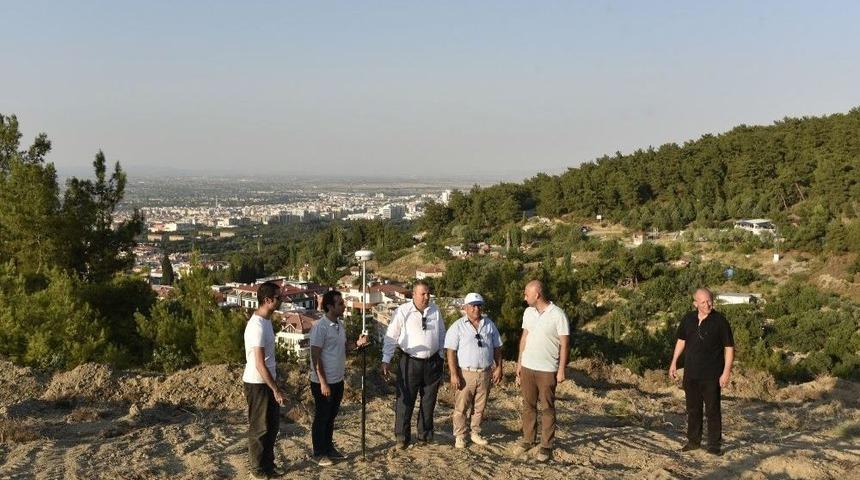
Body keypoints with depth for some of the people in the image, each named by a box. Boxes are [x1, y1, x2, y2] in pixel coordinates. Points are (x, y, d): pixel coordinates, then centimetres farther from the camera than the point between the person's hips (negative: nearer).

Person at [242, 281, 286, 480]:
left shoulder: (266, 320, 7)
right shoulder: (257, 326, -24)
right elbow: (259, 364, -25)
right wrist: (276, 389, -21)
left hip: (267, 382, 10)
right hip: (257, 384, -10)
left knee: (272, 425, 18)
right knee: (259, 428, 4)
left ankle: (268, 464, 31)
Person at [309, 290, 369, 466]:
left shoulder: (340, 324, 6)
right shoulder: (320, 327, -19)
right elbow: (315, 356, -19)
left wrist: (357, 344, -3)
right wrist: (323, 383, -20)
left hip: (338, 380, 8)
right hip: (323, 382, -8)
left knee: (331, 416, 19)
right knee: (321, 418, 7)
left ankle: (329, 447, 33)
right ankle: (319, 452, 20)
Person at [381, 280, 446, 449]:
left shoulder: (435, 311, 4)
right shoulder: (402, 311, -9)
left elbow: (441, 334, 15)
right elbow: (391, 337, -8)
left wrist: (441, 356, 14)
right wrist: (386, 361, -12)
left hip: (433, 362, 4)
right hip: (410, 362, -4)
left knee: (429, 401, 14)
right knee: (405, 400, -1)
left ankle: (425, 434, 30)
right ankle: (402, 437, 12)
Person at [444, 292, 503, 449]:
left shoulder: (489, 325, 7)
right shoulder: (458, 326, -5)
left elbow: (497, 348, 13)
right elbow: (451, 351, -9)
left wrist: (499, 367, 5)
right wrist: (454, 374, -15)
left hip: (485, 373, 4)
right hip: (465, 373, -3)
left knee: (480, 407, 13)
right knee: (461, 407, 2)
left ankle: (475, 433, 27)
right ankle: (459, 436, 14)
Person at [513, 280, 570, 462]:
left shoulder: (558, 314, -13)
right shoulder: (528, 312, 5)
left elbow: (564, 345, -10)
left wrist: (561, 370, -12)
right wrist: (519, 363, 12)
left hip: (547, 370, -5)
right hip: (527, 367, 5)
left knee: (547, 408, 4)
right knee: (528, 405, 12)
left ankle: (546, 446, 12)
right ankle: (527, 440, 23)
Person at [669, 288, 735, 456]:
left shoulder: (720, 321, -11)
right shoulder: (688, 319, 2)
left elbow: (729, 347, -9)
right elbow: (681, 340, 16)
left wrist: (726, 372, -14)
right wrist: (674, 363, 15)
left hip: (711, 375, -4)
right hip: (691, 373, 4)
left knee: (712, 410, 2)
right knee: (693, 409, 14)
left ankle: (714, 445, 12)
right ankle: (694, 441, 28)